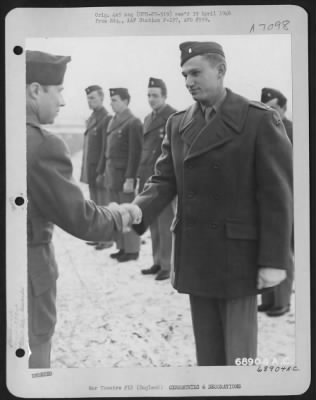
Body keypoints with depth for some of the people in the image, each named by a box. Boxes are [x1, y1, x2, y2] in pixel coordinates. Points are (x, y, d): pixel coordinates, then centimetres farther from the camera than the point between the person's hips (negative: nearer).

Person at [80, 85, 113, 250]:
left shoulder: (107, 119, -12)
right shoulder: (91, 119, 15)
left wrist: (101, 171, -18)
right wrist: (85, 170, 15)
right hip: (90, 170, 8)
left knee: (104, 205, -2)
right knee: (94, 204, 12)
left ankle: (107, 239, 5)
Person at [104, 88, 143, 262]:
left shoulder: (133, 123, -10)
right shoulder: (113, 121, 14)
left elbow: (135, 154, -14)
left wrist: (130, 179, -17)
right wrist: (106, 172, 13)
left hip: (125, 176, -7)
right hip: (112, 175, 8)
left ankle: (132, 250, 9)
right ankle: (122, 247, 20)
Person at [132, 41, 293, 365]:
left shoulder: (260, 120, -8)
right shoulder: (178, 124, 8)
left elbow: (277, 194, -10)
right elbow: (164, 181, 4)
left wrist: (274, 259, -14)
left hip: (237, 257, -5)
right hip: (195, 256, 5)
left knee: (238, 354, 4)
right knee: (207, 352, 14)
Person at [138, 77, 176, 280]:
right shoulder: (148, 119, 16)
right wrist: (141, 178, 15)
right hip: (149, 179, 7)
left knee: (165, 224, -2)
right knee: (154, 225, 12)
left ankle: (168, 265, 6)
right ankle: (158, 262, 20)